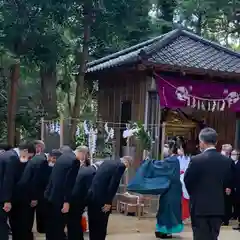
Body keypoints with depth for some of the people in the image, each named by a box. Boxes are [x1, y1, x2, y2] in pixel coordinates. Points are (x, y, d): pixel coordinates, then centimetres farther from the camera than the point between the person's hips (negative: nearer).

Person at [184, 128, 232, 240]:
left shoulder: (196, 160, -14)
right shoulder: (226, 160, 1)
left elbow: (187, 181, -5)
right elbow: (227, 182, 7)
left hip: (200, 206, -4)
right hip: (218, 207, 5)